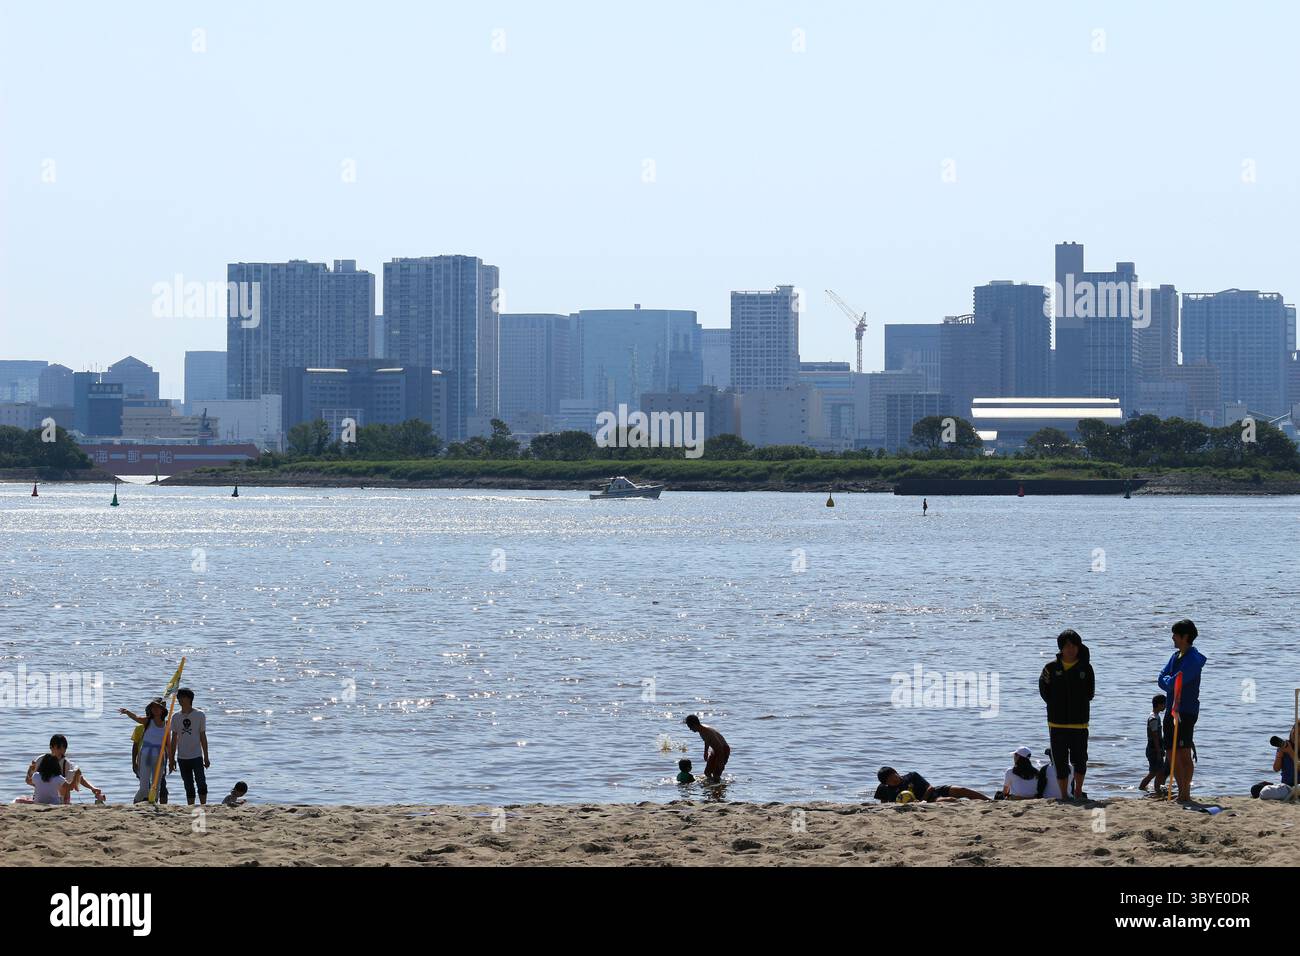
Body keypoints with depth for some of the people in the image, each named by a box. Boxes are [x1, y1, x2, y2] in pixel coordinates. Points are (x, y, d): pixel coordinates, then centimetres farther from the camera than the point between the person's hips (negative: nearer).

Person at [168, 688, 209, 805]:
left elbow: (203, 737, 3)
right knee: (188, 787, 7)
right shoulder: (176, 717, 6)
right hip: (182, 757, 3)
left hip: (196, 756, -3)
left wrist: (206, 757, 2)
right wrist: (171, 758, 8)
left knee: (201, 783, -12)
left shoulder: (199, 715, -1)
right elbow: (174, 739, 10)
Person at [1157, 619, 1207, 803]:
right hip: (1172, 710, 9)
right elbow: (1161, 679, 11)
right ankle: (1182, 792, 16)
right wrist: (1170, 683, -7)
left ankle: (1185, 794, -5)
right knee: (1172, 755, 10)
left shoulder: (1193, 660, -13)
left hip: (1186, 712, -9)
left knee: (1184, 754, -7)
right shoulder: (1176, 656, 15)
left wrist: (1168, 681, -1)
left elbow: (1173, 683, -21)